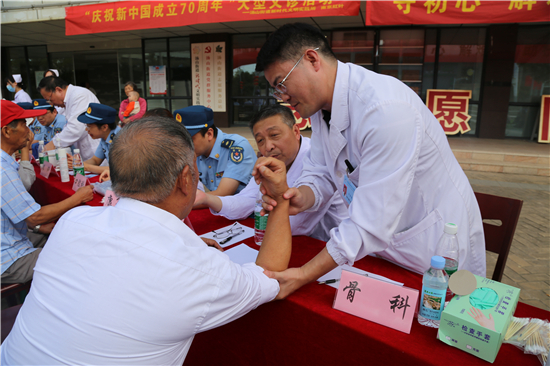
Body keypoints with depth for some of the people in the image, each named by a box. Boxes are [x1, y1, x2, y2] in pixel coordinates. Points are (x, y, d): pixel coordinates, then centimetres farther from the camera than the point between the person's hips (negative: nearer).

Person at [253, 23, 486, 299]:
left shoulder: (385, 108, -32)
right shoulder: (322, 105, -4)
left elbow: (373, 222, -33)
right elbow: (320, 175, 0)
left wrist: (303, 275, -32)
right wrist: (300, 198, -23)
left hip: (438, 248, -7)